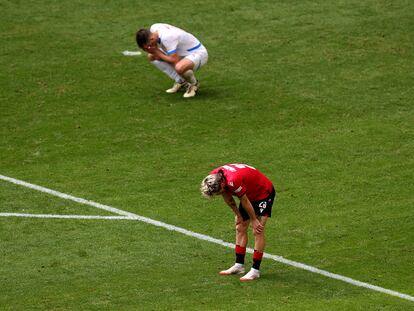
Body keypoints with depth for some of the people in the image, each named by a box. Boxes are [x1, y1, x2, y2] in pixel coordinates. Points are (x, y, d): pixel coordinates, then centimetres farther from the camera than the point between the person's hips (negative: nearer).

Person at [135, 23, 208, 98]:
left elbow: (175, 60, -33)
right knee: (151, 57, 2)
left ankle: (194, 84, -5)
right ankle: (180, 81, 7)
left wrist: (158, 53, -22)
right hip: (183, 54, 9)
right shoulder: (153, 28, -8)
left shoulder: (167, 37, -34)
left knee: (179, 67, -41)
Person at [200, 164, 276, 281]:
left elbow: (245, 202, -25)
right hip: (249, 194, 9)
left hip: (264, 193, -9)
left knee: (258, 231, -13)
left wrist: (254, 220, -13)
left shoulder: (233, 181, -40)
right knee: (240, 228, 9)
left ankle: (255, 270, -11)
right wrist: (238, 215, 7)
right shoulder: (214, 177, -14)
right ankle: (239, 265, 17)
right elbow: (228, 198, 3)